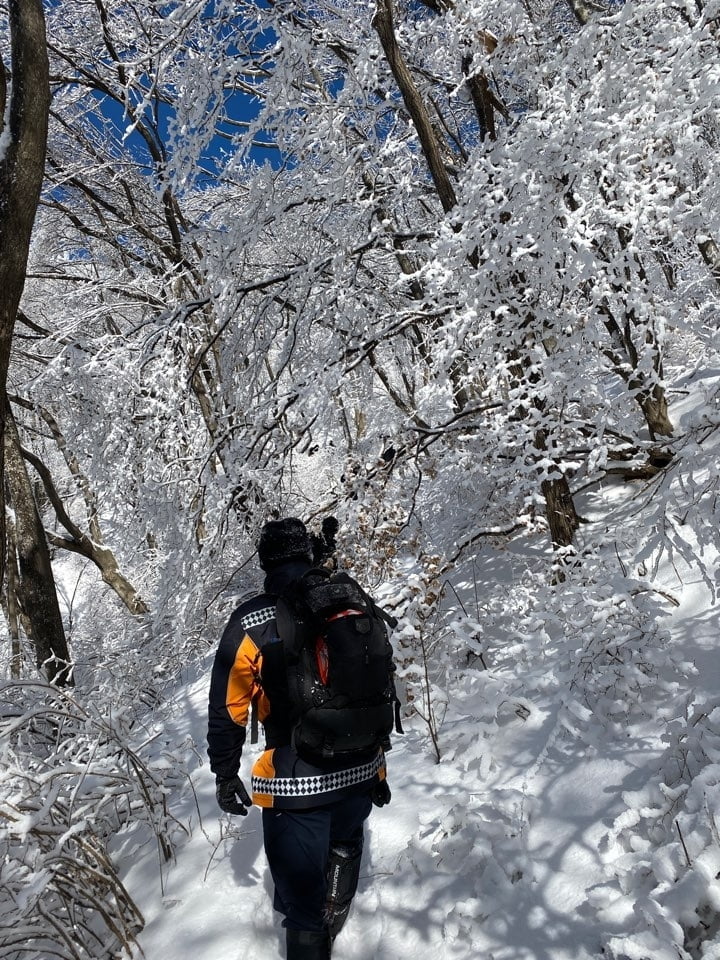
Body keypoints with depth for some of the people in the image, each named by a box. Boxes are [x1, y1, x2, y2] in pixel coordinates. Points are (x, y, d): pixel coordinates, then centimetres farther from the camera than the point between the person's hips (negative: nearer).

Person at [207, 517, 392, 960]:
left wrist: (225, 776, 7)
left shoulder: (249, 625, -15)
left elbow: (227, 711, -9)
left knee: (301, 894, 14)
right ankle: (333, 921, 57)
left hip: (295, 785, -5)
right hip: (360, 773, 5)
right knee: (344, 844, 34)